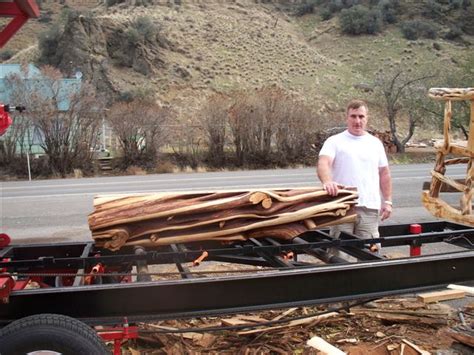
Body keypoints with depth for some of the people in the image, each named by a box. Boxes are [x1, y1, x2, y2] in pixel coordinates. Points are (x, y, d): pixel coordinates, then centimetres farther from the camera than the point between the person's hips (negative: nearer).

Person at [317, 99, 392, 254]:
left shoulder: (375, 143, 14)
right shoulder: (334, 141, 2)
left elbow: (384, 173, 19)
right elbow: (323, 163, -16)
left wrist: (387, 201, 13)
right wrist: (327, 181, -36)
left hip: (370, 207, 3)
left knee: (369, 250, 5)